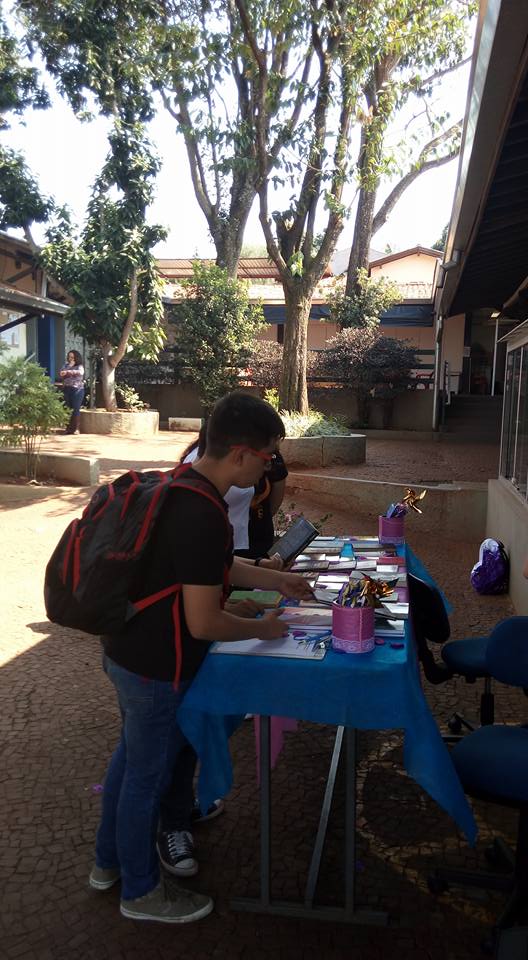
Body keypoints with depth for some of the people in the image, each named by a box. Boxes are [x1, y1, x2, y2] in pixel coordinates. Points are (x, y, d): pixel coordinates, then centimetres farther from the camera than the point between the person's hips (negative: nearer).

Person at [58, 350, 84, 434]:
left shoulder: (80, 366, 0)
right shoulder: (66, 365, 16)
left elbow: (80, 372, -24)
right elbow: (61, 373, 1)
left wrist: (67, 371, -31)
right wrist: (69, 366, -7)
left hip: (77, 389, -5)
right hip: (67, 389, 5)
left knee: (76, 409, -7)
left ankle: (76, 428, -3)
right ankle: (69, 428, 10)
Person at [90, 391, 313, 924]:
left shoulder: (179, 486, -1)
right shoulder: (204, 515, -31)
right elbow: (203, 622, -27)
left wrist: (272, 579, 14)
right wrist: (262, 628, -10)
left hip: (125, 651, 9)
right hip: (157, 670, -9)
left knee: (130, 754, 26)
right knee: (148, 774, 12)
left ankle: (107, 861, 48)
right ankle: (140, 892, 36)